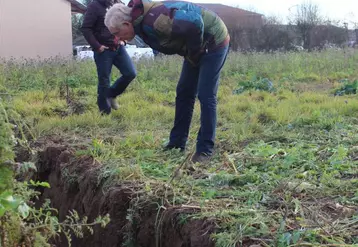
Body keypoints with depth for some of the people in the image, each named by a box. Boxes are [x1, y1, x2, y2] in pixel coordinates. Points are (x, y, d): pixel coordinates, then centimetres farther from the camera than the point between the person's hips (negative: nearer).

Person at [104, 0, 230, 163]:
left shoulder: (153, 21, -32)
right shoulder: (142, 22, -1)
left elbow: (193, 24, -39)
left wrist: (193, 53, -21)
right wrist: (191, 54, 3)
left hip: (213, 42, -10)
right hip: (198, 48, 10)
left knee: (206, 96, -9)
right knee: (184, 93, 10)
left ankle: (206, 149, 0)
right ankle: (177, 144, 18)